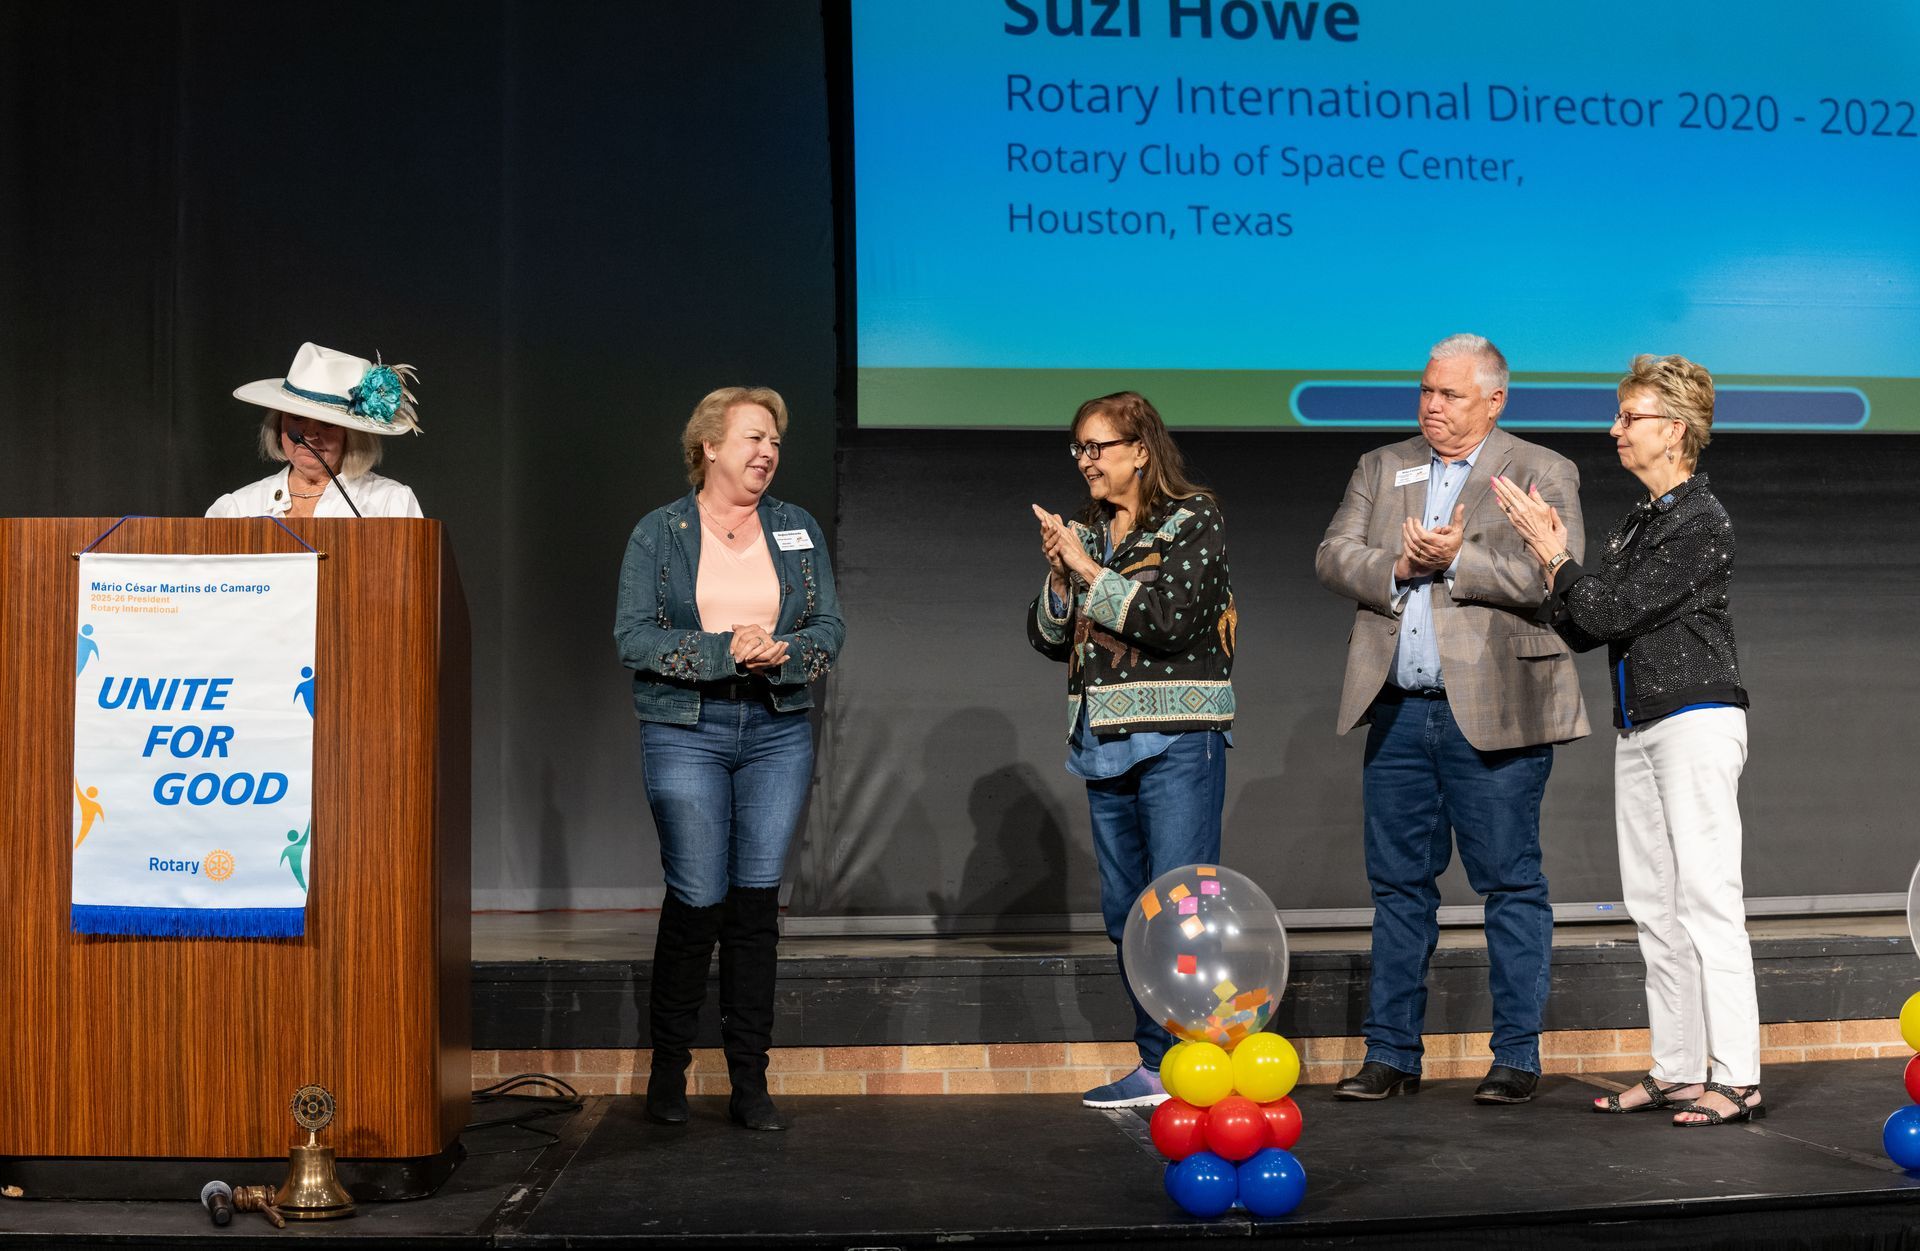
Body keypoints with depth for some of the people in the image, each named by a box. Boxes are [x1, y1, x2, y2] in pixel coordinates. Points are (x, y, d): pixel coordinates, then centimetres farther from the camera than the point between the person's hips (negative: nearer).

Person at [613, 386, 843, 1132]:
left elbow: (829, 627, 6)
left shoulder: (799, 530, 11)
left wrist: (782, 652, -15)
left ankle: (750, 1083, 9)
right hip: (685, 732, -3)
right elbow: (633, 635, -7)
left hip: (779, 729, 3)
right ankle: (668, 1068, 15)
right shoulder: (659, 533, 2)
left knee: (757, 899, 2)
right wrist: (724, 651, -17)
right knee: (698, 898, -5)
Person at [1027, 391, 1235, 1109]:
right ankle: (1156, 1065, 16)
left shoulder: (1192, 519, -2)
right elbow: (1048, 638, 14)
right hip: (1104, 740, 7)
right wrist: (1059, 576, -3)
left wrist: (1091, 571, -9)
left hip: (1177, 738, -7)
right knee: (1125, 913, 9)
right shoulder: (1087, 532, 15)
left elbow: (1169, 617, -15)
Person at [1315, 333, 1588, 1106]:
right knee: (1399, 885, 9)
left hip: (1493, 715, -4)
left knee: (1511, 885, 2)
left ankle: (1517, 1057, 12)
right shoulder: (1381, 468, 16)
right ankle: (1391, 1055, 17)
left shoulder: (1543, 475, 2)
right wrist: (1398, 568, -13)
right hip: (1397, 713, 4)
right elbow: (1332, 556, 5)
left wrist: (1457, 563, -18)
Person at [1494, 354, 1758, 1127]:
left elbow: (1612, 612, -17)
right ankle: (1676, 1070, 16)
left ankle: (1737, 1079, -5)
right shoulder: (1632, 527, 17)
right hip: (1639, 729, 9)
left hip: (1696, 721, -9)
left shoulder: (1701, 523, -10)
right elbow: (1580, 632, 15)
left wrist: (1553, 550, -6)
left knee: (1706, 900, -9)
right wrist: (1551, 556, 3)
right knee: (1654, 908, 9)